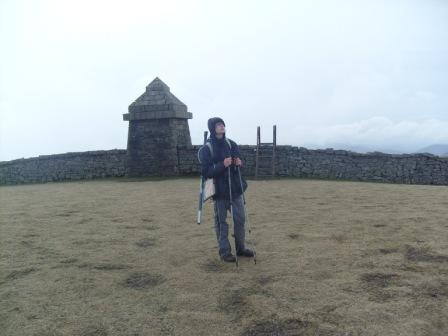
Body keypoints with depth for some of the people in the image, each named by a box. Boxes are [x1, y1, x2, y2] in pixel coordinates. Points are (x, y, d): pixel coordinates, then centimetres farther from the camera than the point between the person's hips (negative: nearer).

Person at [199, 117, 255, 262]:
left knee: (240, 219, 11)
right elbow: (206, 171, -13)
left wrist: (239, 163, -11)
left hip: (235, 188, 5)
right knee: (221, 222, 4)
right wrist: (222, 165, -26)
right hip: (219, 191, -4)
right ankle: (224, 251, 18)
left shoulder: (231, 144, 6)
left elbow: (240, 161, 13)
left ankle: (241, 248, 28)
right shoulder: (207, 148, -8)